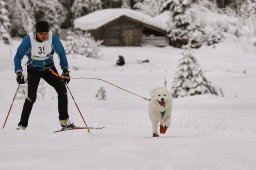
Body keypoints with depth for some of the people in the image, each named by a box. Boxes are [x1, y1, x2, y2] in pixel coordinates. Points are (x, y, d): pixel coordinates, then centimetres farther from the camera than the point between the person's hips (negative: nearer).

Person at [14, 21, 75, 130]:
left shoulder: (53, 38, -19)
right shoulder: (29, 39, -23)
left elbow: (61, 53, -3)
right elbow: (18, 57, -12)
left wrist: (65, 70, -7)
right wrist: (18, 73, -22)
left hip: (49, 68, 3)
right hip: (33, 70, -2)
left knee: (62, 90, -12)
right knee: (31, 96, -17)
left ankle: (64, 120, -2)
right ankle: (22, 124, -8)